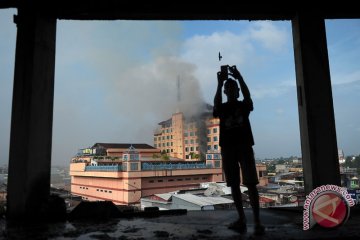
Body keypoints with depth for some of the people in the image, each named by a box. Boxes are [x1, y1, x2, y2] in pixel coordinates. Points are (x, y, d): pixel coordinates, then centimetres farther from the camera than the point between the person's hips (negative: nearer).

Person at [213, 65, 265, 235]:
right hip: (227, 148, 2)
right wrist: (219, 84, -25)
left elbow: (247, 96, -13)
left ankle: (257, 222, -6)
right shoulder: (221, 108, 11)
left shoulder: (244, 105, 11)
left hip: (244, 146, -1)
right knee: (234, 184, 2)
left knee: (251, 184, -7)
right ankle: (241, 219, 10)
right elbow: (216, 105, -14)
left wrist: (239, 78, -25)